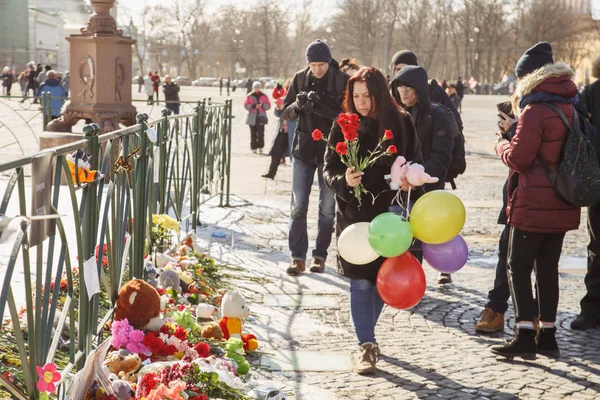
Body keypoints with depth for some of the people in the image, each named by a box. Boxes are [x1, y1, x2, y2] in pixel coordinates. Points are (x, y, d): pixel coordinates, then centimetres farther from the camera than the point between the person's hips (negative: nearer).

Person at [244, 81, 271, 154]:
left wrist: (262, 105, -13)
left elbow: (268, 106, 6)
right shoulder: (249, 96, 6)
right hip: (252, 117, 0)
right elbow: (246, 105, -2)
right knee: (253, 134, 2)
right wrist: (254, 106, -16)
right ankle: (254, 148, 11)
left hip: (261, 117, 0)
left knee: (260, 133, -12)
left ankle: (260, 147, 3)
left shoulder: (264, 96, 9)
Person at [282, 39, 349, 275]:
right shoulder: (300, 79, 0)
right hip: (304, 149, 2)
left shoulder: (342, 81, -7)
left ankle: (320, 256, 16)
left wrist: (321, 109, -28)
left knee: (327, 207, 6)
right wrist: (298, 105, -20)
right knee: (298, 205, 1)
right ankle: (298, 257, 6)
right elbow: (286, 113, 3)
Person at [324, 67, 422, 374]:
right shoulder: (344, 126, -1)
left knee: (382, 279, 10)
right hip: (355, 214, -1)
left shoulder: (401, 123, -1)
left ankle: (367, 333, 32)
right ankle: (366, 345, 2)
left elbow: (415, 164, 7)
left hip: (389, 213, 1)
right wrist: (343, 180, -22)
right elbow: (329, 168, 0)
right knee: (361, 281, -5)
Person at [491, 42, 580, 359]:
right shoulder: (570, 107, 12)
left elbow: (519, 157, -16)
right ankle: (548, 335, 16)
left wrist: (501, 145, 4)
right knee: (548, 268, 13)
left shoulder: (534, 110, -15)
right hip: (563, 203, 8)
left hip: (534, 203, -8)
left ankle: (525, 335, -5)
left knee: (518, 267, -2)